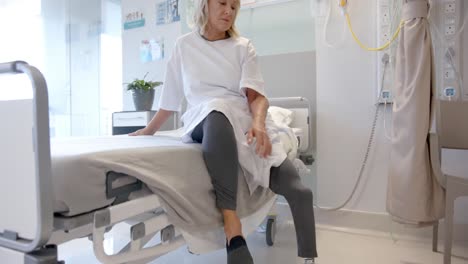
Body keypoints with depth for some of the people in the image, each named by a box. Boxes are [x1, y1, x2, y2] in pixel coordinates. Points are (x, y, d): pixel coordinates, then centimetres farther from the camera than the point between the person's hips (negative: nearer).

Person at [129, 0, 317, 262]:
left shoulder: (244, 46, 12)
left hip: (246, 122, 2)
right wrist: (148, 131, 26)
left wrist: (258, 123, -23)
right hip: (204, 122, -1)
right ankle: (231, 223, -37)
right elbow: (170, 100, 20)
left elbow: (257, 95, -2)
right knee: (218, 108, -41)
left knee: (299, 190, -20)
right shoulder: (184, 45, 13)